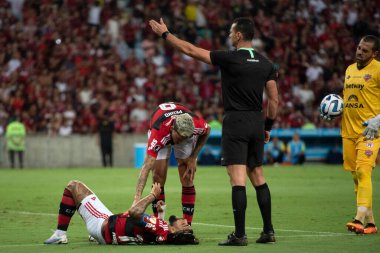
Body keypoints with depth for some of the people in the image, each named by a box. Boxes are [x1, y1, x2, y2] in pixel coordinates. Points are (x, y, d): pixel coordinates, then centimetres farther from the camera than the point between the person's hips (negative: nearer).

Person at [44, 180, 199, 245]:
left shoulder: (160, 229, -38)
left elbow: (134, 212, -46)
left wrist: (153, 195, -33)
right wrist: (161, 212, 9)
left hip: (103, 224, -9)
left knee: (73, 186, -1)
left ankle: (60, 234, 6)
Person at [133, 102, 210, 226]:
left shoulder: (197, 124, -38)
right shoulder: (158, 132, -46)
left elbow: (206, 131, -9)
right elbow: (146, 167, -48)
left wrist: (193, 157, -15)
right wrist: (137, 198, -56)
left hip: (187, 133, 2)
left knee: (187, 181, -8)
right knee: (158, 179, -13)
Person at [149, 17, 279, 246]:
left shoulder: (230, 59, -10)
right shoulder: (266, 64, 6)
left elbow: (190, 50, -6)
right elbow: (274, 100, 9)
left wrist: (165, 34, 5)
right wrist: (268, 127, 21)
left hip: (235, 122, -6)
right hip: (257, 123, 6)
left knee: (237, 178, -8)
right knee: (258, 177, 14)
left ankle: (240, 235, -10)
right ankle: (268, 231, 13)